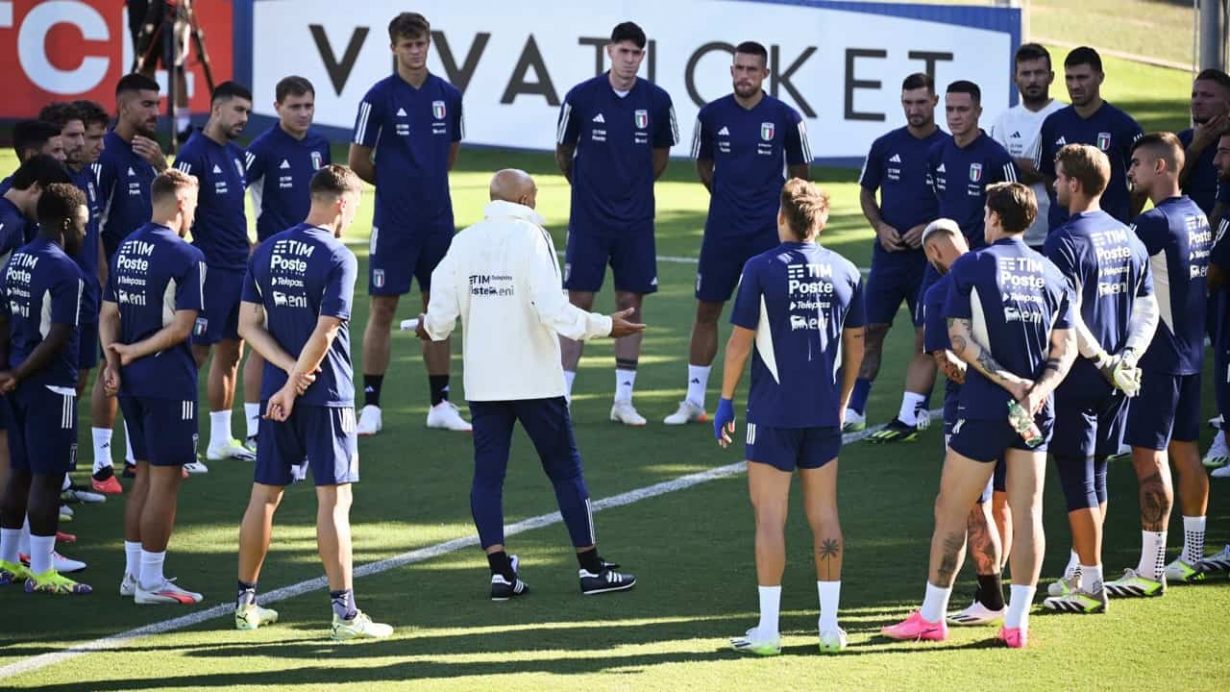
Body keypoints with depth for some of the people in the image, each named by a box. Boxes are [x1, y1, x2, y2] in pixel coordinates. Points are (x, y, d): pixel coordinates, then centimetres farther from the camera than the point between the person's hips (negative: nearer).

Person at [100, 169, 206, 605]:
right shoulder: (186, 257, -14)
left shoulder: (126, 248, 10)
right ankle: (150, 582, 4)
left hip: (131, 383, 8)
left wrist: (113, 360, -2)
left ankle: (133, 573, 22)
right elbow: (180, 328, -17)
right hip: (168, 381, -8)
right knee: (164, 480, 0)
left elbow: (108, 314, 8)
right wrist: (132, 353, -9)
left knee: (145, 475, 18)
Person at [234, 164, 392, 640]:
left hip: (277, 391, 6)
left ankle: (245, 604, 20)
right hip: (326, 395, -6)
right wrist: (294, 385, -11)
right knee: (333, 498, -4)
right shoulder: (337, 257, -12)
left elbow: (249, 325, 4)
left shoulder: (267, 251, 7)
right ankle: (344, 614, -5)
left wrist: (289, 369, -6)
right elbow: (324, 333, -17)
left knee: (264, 494, 13)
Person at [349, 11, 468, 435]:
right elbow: (358, 162, -1)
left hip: (438, 221, 4)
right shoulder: (380, 97, -6)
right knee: (383, 309, -1)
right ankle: (370, 405, 4)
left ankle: (441, 404, 13)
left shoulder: (448, 96, 5)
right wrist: (395, 183, 9)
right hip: (393, 222, -4)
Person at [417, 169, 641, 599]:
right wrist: (606, 326, -9)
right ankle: (591, 568, 10)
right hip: (535, 381, -3)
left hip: (482, 382, 4)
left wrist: (430, 329, 23)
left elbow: (440, 316, 0)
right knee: (565, 470, 6)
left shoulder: (464, 242, 3)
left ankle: (500, 572, -1)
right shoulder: (531, 238, -9)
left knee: (487, 475, 5)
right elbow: (554, 310, -19)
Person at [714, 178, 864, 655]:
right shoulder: (845, 272, 4)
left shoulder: (761, 269, -8)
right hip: (824, 411, 4)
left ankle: (767, 629, 1)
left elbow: (740, 342, -8)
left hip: (773, 413, -4)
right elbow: (855, 345, 11)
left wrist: (725, 402, 2)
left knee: (770, 516, 0)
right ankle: (830, 626, 11)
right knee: (824, 514, 10)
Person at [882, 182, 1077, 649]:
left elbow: (959, 338, -11)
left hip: (983, 410, -4)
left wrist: (1008, 380, -14)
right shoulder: (1051, 273, 9)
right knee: (1027, 513, 6)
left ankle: (931, 617, 13)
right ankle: (1017, 623, 5)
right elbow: (1066, 346, 4)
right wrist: (1039, 389, -9)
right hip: (1036, 414, 4)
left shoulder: (971, 266, -3)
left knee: (951, 511, 6)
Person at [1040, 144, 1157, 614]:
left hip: (1077, 378, -7)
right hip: (1116, 382, 7)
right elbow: (1148, 311, 9)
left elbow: (1069, 318, -22)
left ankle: (1091, 587, 1)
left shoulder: (1065, 242, -15)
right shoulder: (1129, 239, 9)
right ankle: (1078, 571, 26)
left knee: (1078, 478, -1)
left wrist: (1103, 361, -14)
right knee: (1095, 474, 17)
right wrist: (1127, 358, -1)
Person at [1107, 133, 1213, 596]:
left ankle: (1150, 571, -8)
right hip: (1191, 351, 9)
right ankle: (1191, 558, 23)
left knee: (1149, 455, -7)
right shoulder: (1197, 218, 10)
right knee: (1185, 450, 16)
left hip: (1159, 355, -9)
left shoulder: (1156, 223, -18)